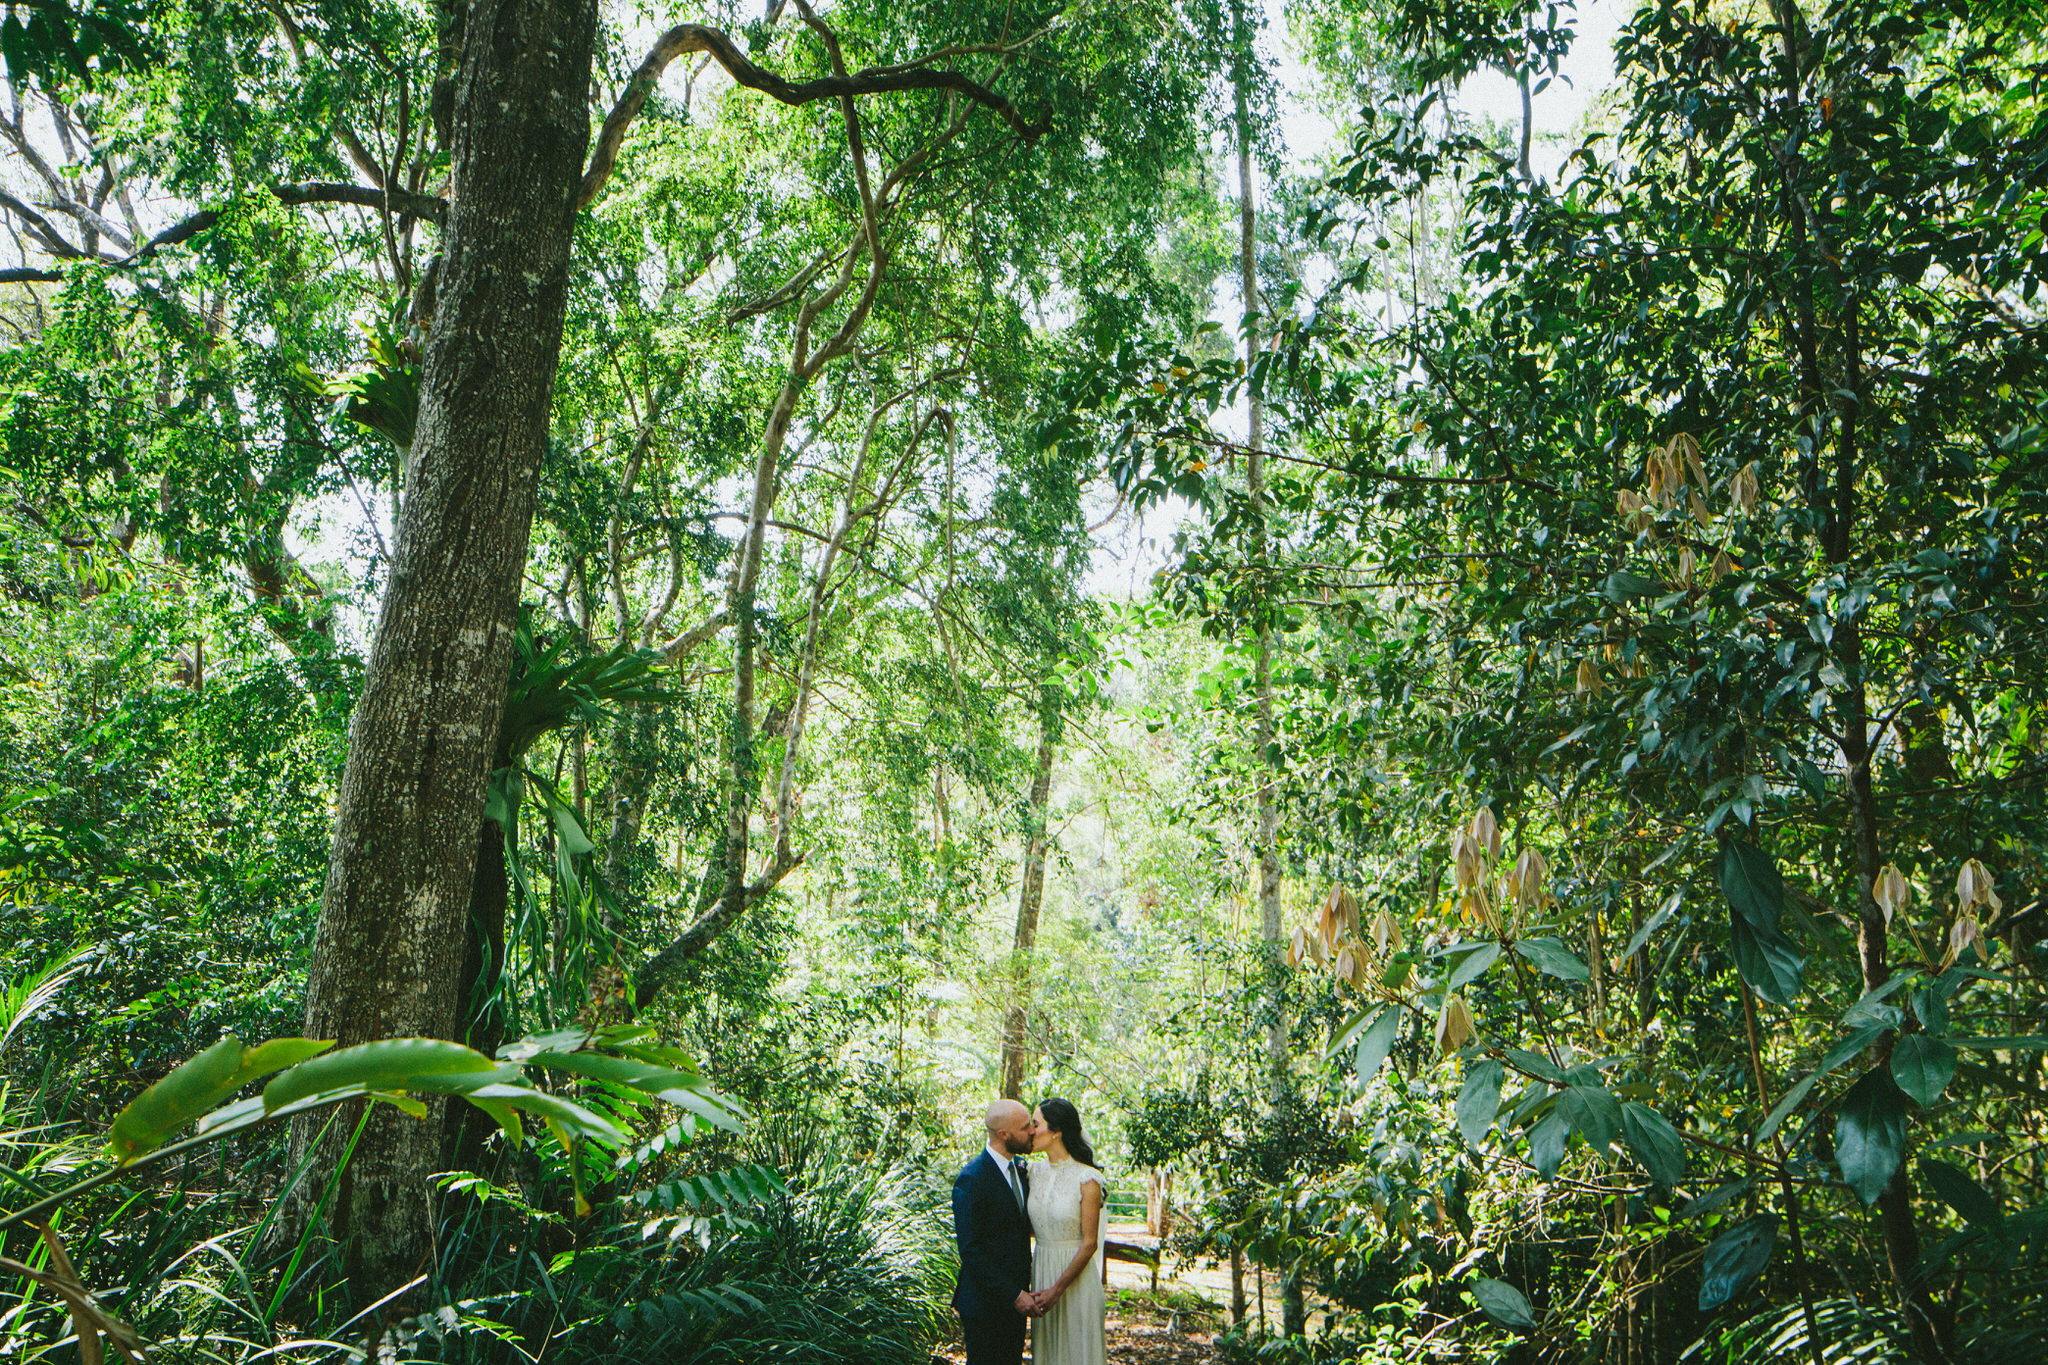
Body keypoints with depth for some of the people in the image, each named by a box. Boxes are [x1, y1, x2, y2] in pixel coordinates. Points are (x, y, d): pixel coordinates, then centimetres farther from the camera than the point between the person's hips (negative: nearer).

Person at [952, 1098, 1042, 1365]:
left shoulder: (1021, 1166, 5)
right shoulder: (971, 1180, -19)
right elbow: (970, 1250, -19)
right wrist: (1013, 1295, -19)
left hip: (1016, 1298, 7)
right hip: (986, 1303, -7)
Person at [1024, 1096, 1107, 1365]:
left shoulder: (1087, 1179, -14)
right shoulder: (1035, 1173, 4)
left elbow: (1089, 1243, -13)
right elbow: (1030, 1227, 10)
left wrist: (1057, 1289, -15)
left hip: (1075, 1277, -5)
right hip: (1041, 1271, 5)